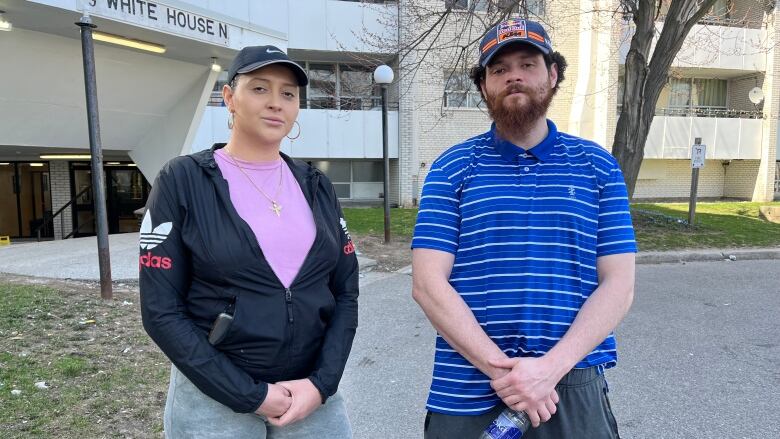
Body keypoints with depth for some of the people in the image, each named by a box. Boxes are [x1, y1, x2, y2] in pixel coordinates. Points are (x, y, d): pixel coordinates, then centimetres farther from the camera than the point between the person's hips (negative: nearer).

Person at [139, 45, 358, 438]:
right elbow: (162, 310, -10)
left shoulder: (316, 187, 4)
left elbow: (345, 294, 3)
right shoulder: (182, 181, -7)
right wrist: (250, 396, -12)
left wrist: (321, 383, -9)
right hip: (214, 399, -3)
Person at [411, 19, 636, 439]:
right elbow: (428, 283, -8)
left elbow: (618, 285, -2)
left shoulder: (599, 167, 3)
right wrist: (498, 368, -16)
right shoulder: (452, 168, -1)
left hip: (572, 389, 1)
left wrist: (551, 366, -14)